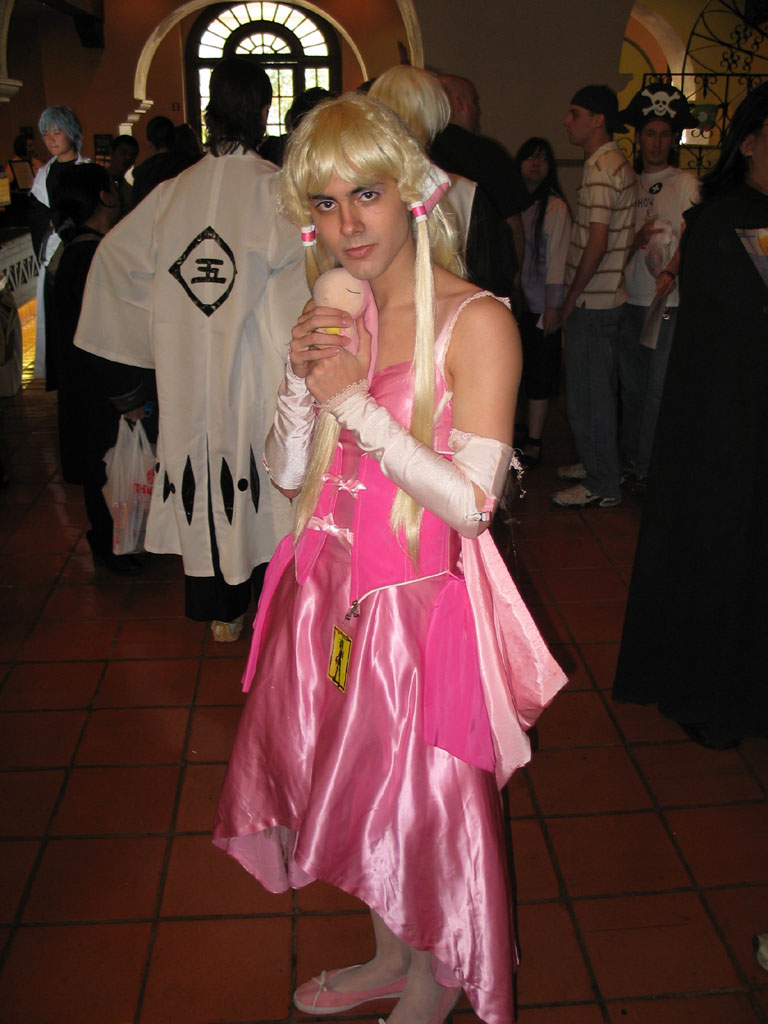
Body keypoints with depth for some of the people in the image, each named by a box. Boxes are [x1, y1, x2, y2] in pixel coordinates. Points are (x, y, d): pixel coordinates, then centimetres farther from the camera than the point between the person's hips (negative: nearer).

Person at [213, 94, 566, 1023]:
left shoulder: (475, 322, -15)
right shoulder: (334, 317, 5)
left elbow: (471, 504, -20)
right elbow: (287, 476, 5)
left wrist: (357, 403, -23)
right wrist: (302, 383, -12)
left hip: (422, 606, -6)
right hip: (329, 597, 7)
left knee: (423, 804, 10)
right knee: (351, 786, 20)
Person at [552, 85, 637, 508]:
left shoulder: (600, 169, -17)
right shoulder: (617, 163, 15)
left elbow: (597, 243, -23)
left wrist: (571, 297, -13)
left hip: (592, 301, -10)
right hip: (606, 296, 10)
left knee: (588, 392, -3)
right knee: (597, 388, 18)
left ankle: (601, 484, 6)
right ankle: (596, 463, 30)